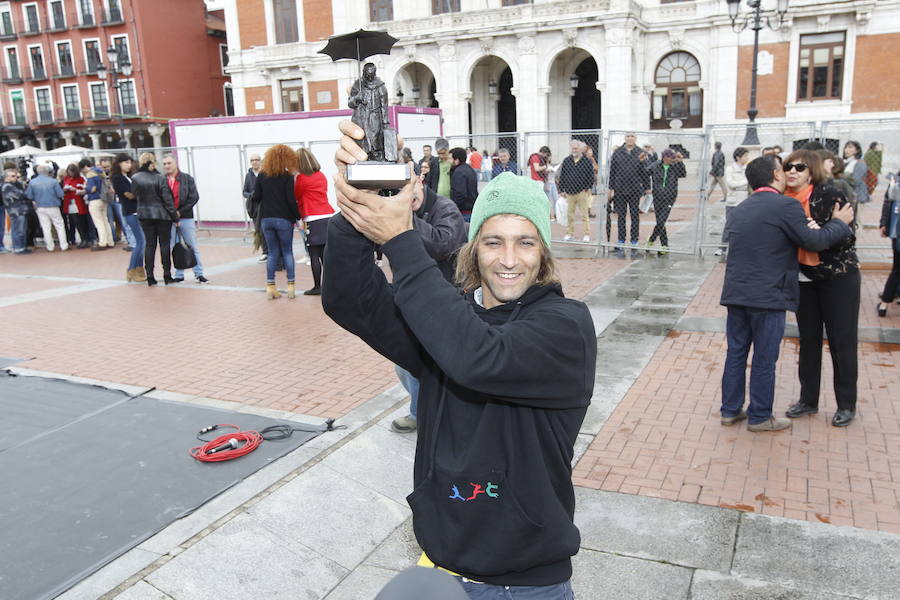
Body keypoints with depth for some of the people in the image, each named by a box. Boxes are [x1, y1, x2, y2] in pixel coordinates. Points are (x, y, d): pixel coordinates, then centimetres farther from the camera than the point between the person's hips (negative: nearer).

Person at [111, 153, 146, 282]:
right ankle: (131, 271, -1)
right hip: (130, 212, -7)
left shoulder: (129, 177, 17)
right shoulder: (117, 178, -5)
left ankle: (139, 270, 13)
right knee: (140, 242, -8)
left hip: (137, 211, 7)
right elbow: (130, 195, -9)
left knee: (140, 242, 8)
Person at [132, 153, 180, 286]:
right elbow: (167, 199, -9)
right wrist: (175, 217, -4)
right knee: (164, 244, 6)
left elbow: (135, 196, 5)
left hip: (144, 215, 2)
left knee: (149, 244, 9)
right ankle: (167, 275, 8)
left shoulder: (135, 178, -2)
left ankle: (150, 276, 7)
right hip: (162, 215, -2)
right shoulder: (160, 178, -9)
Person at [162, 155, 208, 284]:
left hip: (185, 218, -1)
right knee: (174, 248, 7)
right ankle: (179, 275, 14)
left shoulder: (187, 179, 2)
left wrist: (180, 212, -11)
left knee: (193, 247, 2)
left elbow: (194, 197, -4)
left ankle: (199, 273, 8)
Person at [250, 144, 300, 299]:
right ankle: (290, 286, 4)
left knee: (273, 252, 11)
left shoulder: (262, 175, 4)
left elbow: (255, 198, 3)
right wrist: (298, 216, -1)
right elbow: (291, 200, -12)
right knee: (287, 252, 7)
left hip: (266, 218, 3)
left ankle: (270, 287, 7)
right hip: (284, 219, -3)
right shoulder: (287, 176, -7)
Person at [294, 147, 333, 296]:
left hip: (312, 221, -6)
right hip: (327, 216, 6)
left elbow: (295, 196, 4)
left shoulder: (301, 178, -6)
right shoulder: (321, 175, 12)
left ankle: (317, 287, 2)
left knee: (314, 256, -1)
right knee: (324, 254, 9)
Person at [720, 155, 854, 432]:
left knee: (736, 353, 14)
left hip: (735, 293, 7)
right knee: (764, 360, 5)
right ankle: (759, 417, 16)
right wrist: (839, 223, 9)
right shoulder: (786, 206, -11)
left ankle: (730, 410, 23)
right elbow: (814, 241, -7)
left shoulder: (740, 209, 11)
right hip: (768, 295, -6)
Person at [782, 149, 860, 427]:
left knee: (842, 341, 4)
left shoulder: (829, 194, -15)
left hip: (838, 277, -5)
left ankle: (847, 404, 18)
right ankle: (808, 399, 26)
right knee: (808, 339, 13)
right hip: (803, 278, 5)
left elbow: (847, 235, -19)